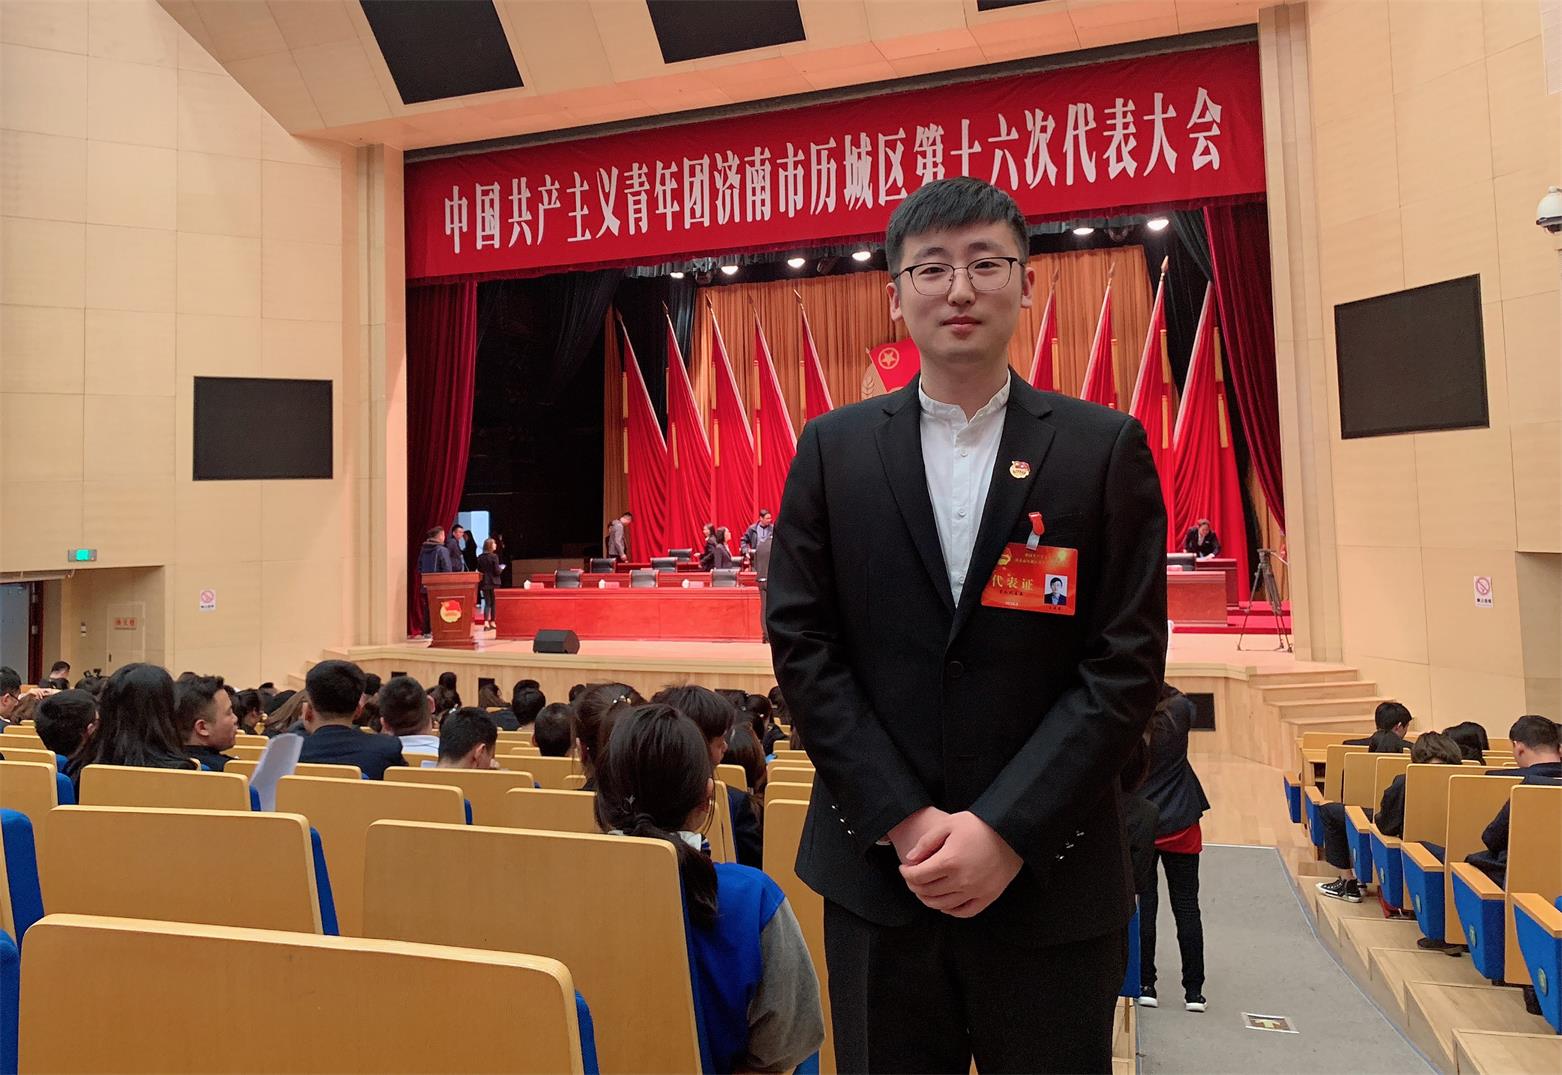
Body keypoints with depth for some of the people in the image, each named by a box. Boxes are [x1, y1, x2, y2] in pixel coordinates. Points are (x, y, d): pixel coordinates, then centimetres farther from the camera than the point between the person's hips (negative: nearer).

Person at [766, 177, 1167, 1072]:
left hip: (1050, 877, 0)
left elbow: (1128, 663, -5)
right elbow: (800, 641, -2)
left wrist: (1004, 830, -12)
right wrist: (903, 819, -9)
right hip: (878, 870, 1)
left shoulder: (1107, 448, -2)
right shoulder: (834, 448, 2)